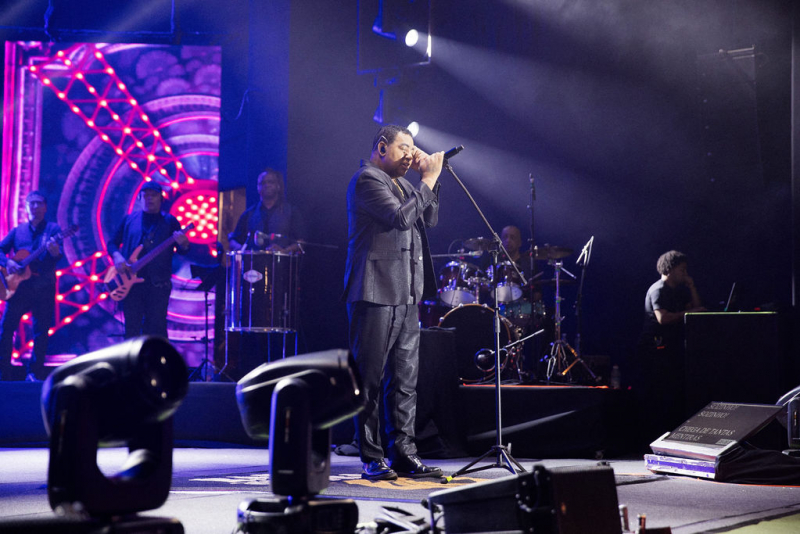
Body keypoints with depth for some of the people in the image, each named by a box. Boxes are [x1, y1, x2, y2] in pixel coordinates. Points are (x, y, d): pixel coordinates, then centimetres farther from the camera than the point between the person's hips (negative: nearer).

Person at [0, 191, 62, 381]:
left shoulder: (52, 229, 4)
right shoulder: (17, 231, 14)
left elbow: (57, 254, -11)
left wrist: (55, 252, -35)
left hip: (44, 288, -2)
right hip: (18, 286, 2)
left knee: (41, 331, -2)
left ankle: (34, 373, 6)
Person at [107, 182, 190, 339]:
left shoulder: (170, 221, 8)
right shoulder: (129, 219, 12)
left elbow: (183, 250, 4)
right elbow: (112, 242, 13)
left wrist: (183, 244, -21)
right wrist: (117, 256, -9)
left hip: (158, 283, -1)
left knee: (157, 326, -2)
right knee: (132, 326, 3)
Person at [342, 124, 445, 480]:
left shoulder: (401, 183, 22)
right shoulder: (367, 179, -6)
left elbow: (430, 220, 20)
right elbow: (400, 217, -18)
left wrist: (430, 178, 10)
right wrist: (428, 179, -12)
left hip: (406, 296, 9)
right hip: (376, 294, -9)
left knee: (405, 379, 7)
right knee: (371, 380, -3)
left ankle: (403, 454, 11)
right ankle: (372, 459, 3)